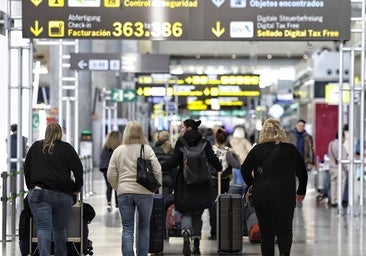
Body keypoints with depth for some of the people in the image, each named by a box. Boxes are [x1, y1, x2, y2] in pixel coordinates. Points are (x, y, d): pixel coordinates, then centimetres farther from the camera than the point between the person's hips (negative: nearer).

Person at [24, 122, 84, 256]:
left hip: (38, 193, 0)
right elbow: (78, 170, 1)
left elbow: (26, 169, 16)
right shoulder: (67, 148, 6)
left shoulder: (35, 147, 12)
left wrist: (31, 187, 23)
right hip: (62, 194, 0)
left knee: (43, 228, -8)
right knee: (60, 228, 13)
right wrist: (76, 188, 12)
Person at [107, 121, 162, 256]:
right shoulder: (147, 149, -3)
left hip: (124, 193, 1)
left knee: (127, 229, 3)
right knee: (144, 227, 11)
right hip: (144, 193, -1)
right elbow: (157, 171, -8)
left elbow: (111, 175, 3)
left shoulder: (118, 151, 4)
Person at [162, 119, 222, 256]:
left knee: (185, 212, 4)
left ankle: (186, 235, -24)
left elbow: (174, 161, -10)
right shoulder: (205, 143, 3)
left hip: (185, 184, -2)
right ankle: (196, 244, 8)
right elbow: (213, 159, -3)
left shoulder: (181, 142, -4)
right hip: (201, 185, 2)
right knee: (197, 214, 12)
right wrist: (221, 170, 15)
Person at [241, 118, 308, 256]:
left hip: (261, 197, 1)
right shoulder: (291, 149, 1)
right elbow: (302, 172, 9)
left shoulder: (257, 149, 0)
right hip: (285, 198, -1)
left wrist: (253, 184, 17)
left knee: (266, 233, 9)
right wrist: (301, 191, 23)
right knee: (284, 231, 7)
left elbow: (244, 170, 0)